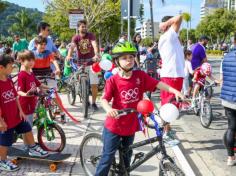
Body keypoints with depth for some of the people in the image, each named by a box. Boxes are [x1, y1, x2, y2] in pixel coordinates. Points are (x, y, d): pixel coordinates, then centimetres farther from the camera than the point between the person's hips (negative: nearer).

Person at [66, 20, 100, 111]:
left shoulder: (91, 35, -5)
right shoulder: (76, 37, -4)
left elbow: (94, 45, -22)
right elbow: (72, 47, -21)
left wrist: (96, 55, -41)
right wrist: (69, 56, -41)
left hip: (91, 62, -1)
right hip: (81, 64, 1)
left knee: (94, 84, -3)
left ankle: (93, 103, 10)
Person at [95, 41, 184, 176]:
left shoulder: (140, 76, -5)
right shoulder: (113, 80, -13)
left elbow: (158, 84, -10)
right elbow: (105, 99, -15)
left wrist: (174, 90, -22)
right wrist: (109, 109, -36)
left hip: (131, 125, 4)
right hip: (114, 126, -4)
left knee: (126, 156, 22)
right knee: (108, 157, 5)